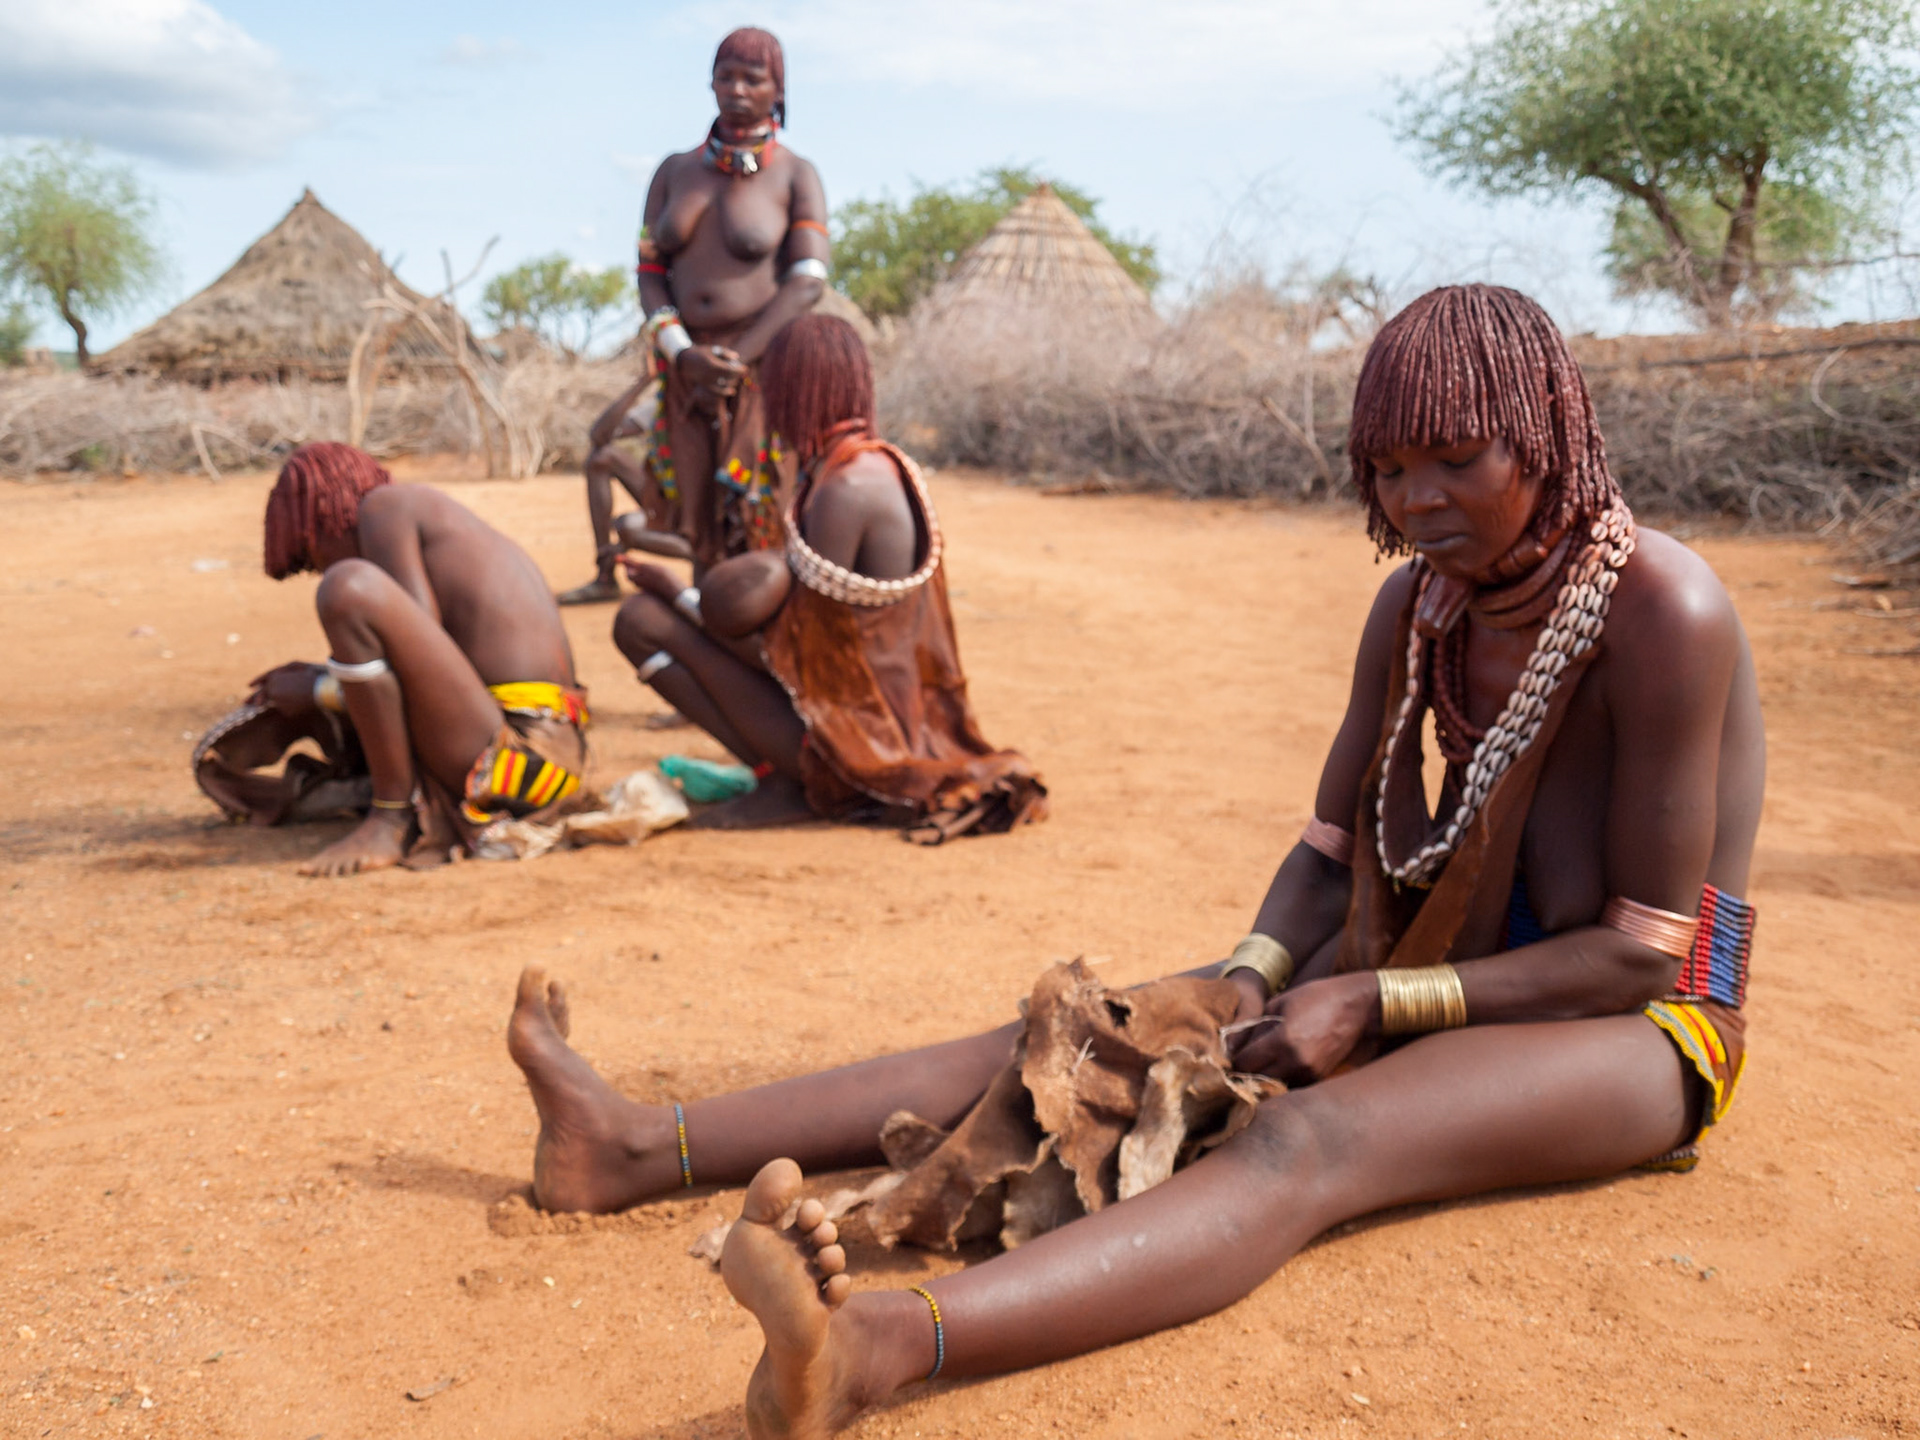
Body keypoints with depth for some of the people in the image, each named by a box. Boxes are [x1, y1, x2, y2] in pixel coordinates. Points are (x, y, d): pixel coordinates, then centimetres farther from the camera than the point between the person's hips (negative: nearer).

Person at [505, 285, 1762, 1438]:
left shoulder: (1663, 611, -18)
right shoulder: (1423, 603, 4)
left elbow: (1639, 953, -18)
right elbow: (1333, 849, 5)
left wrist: (1374, 1003, -24)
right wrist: (1252, 979, -14)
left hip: (1638, 1024, -6)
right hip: (1462, 976, 7)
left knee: (1314, 1138, -38)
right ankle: (643, 1150, -16)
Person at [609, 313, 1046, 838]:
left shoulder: (842, 491, -21)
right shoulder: (888, 466, 6)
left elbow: (801, 654, -17)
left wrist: (677, 593, -8)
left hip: (844, 731, -9)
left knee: (639, 621, -6)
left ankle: (786, 782, -7)